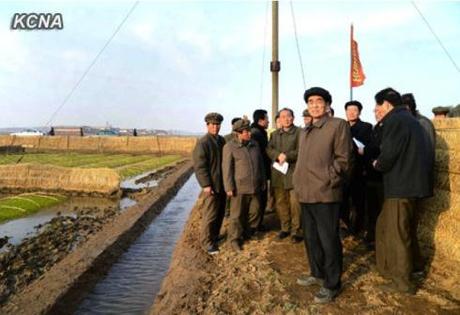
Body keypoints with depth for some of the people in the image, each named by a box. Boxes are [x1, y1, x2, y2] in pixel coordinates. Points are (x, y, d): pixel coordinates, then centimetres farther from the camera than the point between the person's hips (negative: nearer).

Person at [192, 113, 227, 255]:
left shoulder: (222, 140, 11)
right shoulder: (203, 143, -13)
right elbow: (199, 165, -17)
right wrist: (206, 185, -20)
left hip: (222, 184, 8)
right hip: (211, 186, -8)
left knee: (220, 213, 17)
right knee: (210, 215, -2)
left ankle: (214, 237, 32)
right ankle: (207, 242, 10)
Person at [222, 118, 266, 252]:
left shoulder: (254, 144, 9)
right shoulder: (230, 147, -8)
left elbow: (260, 164, 16)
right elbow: (226, 168, -10)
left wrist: (263, 180, 16)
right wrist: (229, 188, -13)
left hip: (255, 187, 5)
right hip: (239, 188, -5)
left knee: (255, 212, 12)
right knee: (237, 215, 4)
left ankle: (248, 234, 32)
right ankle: (234, 239, 19)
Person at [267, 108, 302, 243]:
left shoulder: (299, 132, 1)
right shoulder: (275, 134, 17)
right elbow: (269, 149, 7)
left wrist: (287, 156, -18)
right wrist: (278, 155, -12)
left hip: (294, 172, -5)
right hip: (278, 172, 5)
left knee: (295, 202, -6)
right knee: (280, 202, 10)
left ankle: (296, 230, 6)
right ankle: (285, 228, 23)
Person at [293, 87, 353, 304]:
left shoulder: (338, 125, -5)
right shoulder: (304, 132, 18)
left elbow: (343, 160, -11)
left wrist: (326, 181, -14)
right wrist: (299, 183, 12)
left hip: (325, 194, -8)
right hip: (305, 194, 8)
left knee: (328, 241, 3)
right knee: (310, 238, 19)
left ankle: (332, 284, 19)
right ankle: (317, 274, 37)